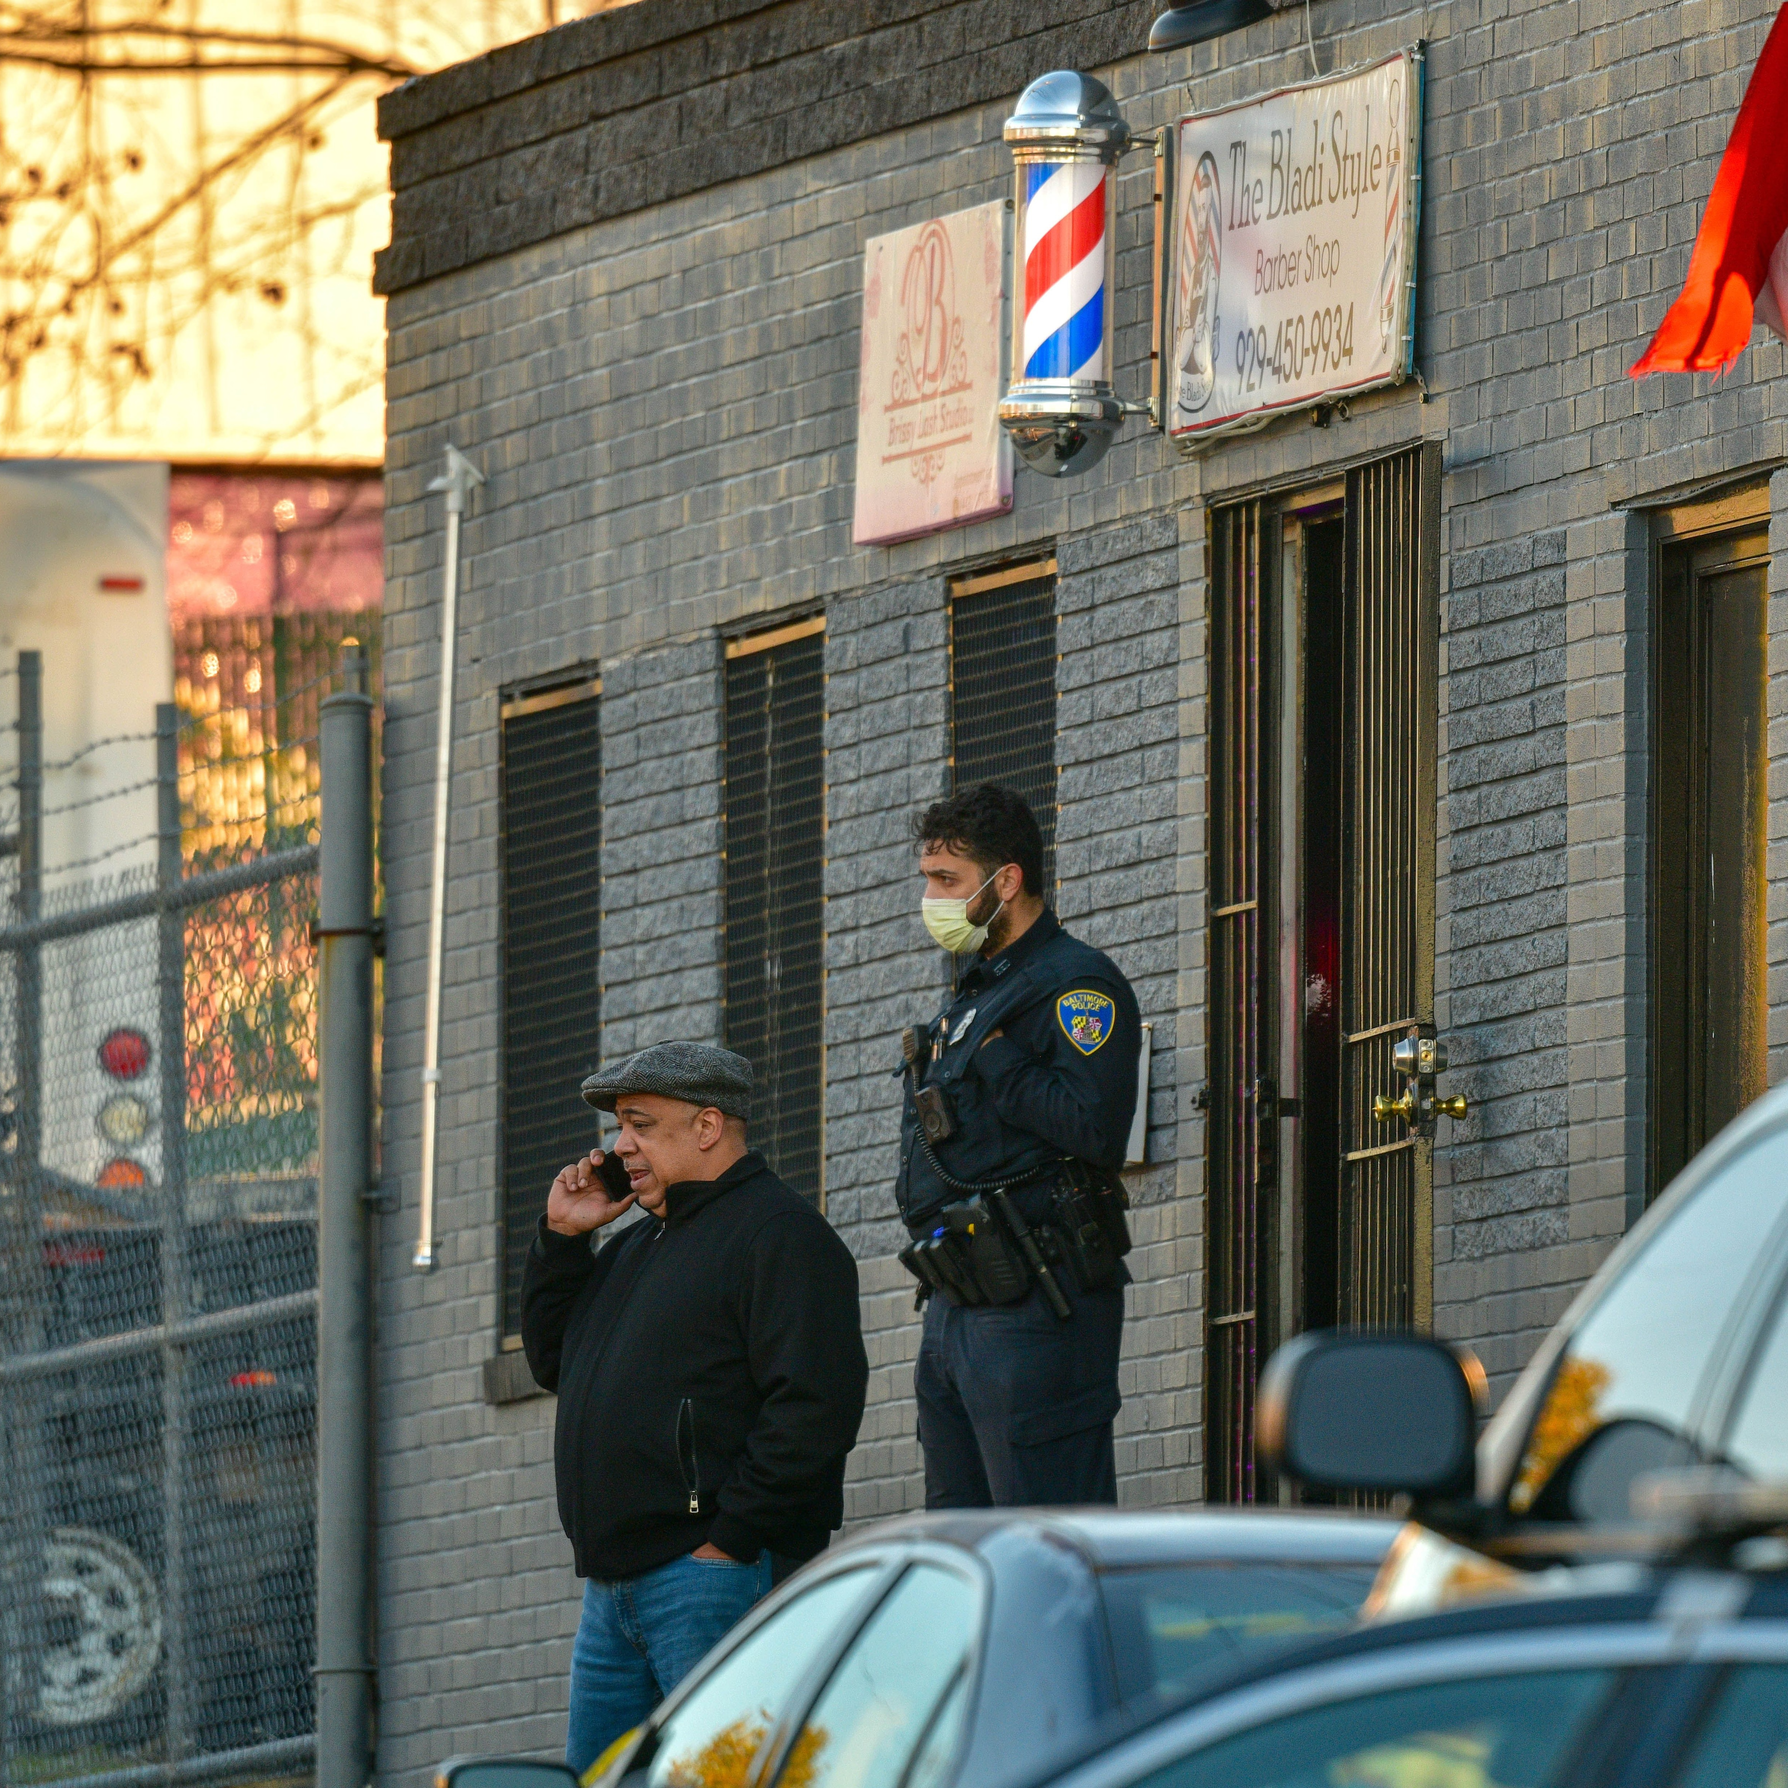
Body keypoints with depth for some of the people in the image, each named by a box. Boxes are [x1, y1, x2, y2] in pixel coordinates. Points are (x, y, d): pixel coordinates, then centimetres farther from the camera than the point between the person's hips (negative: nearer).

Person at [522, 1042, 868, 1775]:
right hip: (615, 1589, 10)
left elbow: (814, 1405, -17)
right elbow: (553, 1360, 29)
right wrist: (561, 1239, 16)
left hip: (717, 1577, -10)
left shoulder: (779, 1234, -7)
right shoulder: (641, 1244, 23)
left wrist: (728, 1541, -20)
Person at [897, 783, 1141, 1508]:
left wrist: (994, 1056, -14)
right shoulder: (974, 993, 22)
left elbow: (1094, 1126, -23)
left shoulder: (1077, 986, -8)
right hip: (954, 1311, 10)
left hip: (1036, 1309, -10)